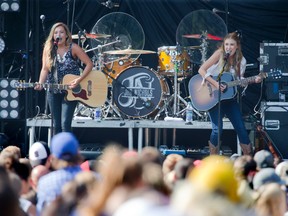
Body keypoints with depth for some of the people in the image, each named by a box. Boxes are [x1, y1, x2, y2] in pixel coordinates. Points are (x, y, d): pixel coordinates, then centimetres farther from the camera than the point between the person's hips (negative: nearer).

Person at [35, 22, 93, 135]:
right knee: (56, 125, 7)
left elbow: (89, 64, -8)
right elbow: (45, 69, 2)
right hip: (53, 91, 4)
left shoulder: (73, 48, -9)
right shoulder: (48, 49, 0)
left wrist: (79, 80, -19)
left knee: (65, 124, -15)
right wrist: (40, 83, -16)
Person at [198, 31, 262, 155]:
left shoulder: (241, 61, 0)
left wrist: (253, 80, -10)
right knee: (217, 129, -14)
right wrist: (215, 84, -24)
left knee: (241, 129, 1)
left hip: (229, 97, 4)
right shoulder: (220, 54, -12)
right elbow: (201, 70, -16)